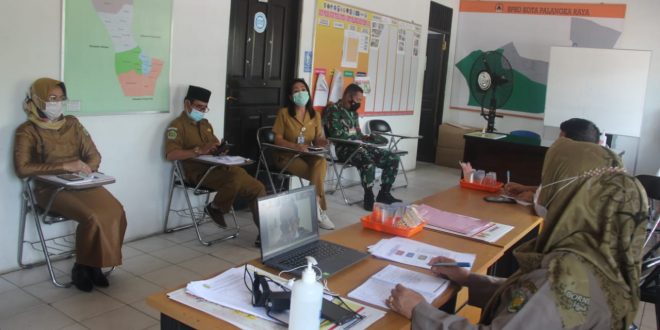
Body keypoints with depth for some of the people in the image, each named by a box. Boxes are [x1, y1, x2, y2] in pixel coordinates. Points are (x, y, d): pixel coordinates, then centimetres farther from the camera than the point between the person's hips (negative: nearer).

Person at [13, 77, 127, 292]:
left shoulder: (72, 123, 13)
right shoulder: (28, 131, -2)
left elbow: (94, 156, 13)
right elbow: (22, 168, -15)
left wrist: (85, 170, -10)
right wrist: (64, 166, -21)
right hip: (51, 188, -5)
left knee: (116, 212, -22)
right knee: (91, 217, -30)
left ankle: (96, 264, -4)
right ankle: (82, 268, -7)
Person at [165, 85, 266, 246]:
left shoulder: (205, 124, 24)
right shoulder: (177, 125, -1)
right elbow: (171, 154, -17)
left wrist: (220, 148, 3)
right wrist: (199, 150, -24)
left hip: (219, 167, 8)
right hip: (200, 172, -8)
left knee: (257, 188, -6)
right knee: (237, 176, -36)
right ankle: (215, 208, -7)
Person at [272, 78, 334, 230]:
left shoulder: (315, 115, 8)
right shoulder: (284, 113, -6)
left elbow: (317, 140, 11)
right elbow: (277, 140, -8)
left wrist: (320, 142, -15)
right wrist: (295, 146, -25)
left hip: (307, 156, 4)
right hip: (286, 156, -4)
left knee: (322, 162, -32)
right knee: (319, 175, -29)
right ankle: (319, 209, -15)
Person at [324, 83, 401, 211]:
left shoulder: (353, 112, 20)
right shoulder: (333, 109, -7)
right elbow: (337, 135, -18)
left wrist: (366, 138, 0)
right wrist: (362, 138, -13)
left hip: (359, 146, 9)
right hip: (345, 148, -9)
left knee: (393, 159, -4)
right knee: (368, 162, -38)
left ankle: (384, 194, 4)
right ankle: (369, 199, -23)